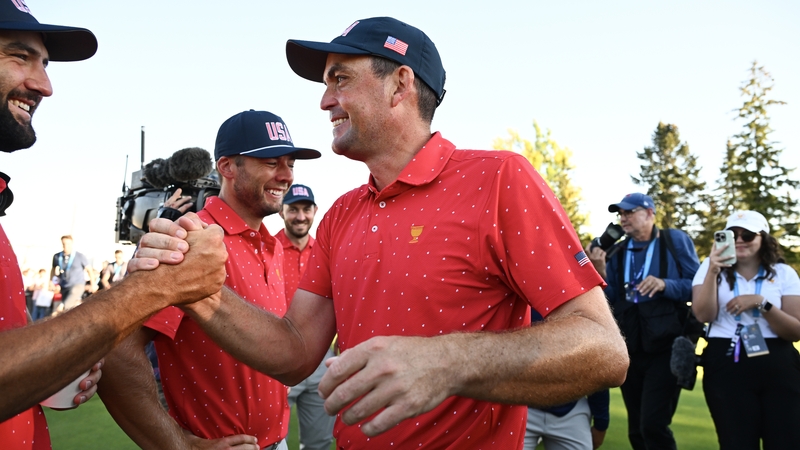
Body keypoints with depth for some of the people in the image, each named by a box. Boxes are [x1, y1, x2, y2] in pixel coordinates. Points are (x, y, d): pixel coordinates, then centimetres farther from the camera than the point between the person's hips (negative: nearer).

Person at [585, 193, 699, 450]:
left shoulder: (675, 240, 0)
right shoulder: (617, 252, 10)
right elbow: (610, 300, 6)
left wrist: (665, 285, -21)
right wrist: (600, 270, -10)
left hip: (666, 347, -5)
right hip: (631, 349, 5)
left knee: (653, 424, -14)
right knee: (636, 429, 11)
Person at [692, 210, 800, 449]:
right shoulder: (712, 266, 4)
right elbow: (704, 315, -10)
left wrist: (761, 303, -15)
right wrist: (712, 272, -22)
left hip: (779, 366, 1)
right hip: (726, 366, -1)